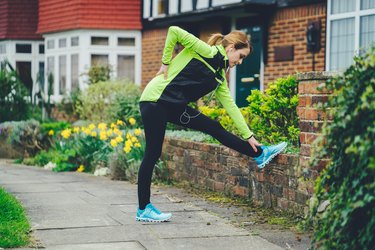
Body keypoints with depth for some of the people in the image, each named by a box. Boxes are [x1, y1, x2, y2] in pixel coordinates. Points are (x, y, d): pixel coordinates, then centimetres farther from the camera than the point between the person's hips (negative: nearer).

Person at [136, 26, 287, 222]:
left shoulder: (219, 75, 13)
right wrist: (166, 63, -12)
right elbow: (174, 31, -18)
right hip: (156, 101, -8)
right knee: (153, 154, -5)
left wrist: (248, 135, 14)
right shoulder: (206, 51, -11)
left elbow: (230, 105, 16)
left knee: (214, 128, 6)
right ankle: (143, 209, 2)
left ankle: (260, 155, 15)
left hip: (175, 107, 8)